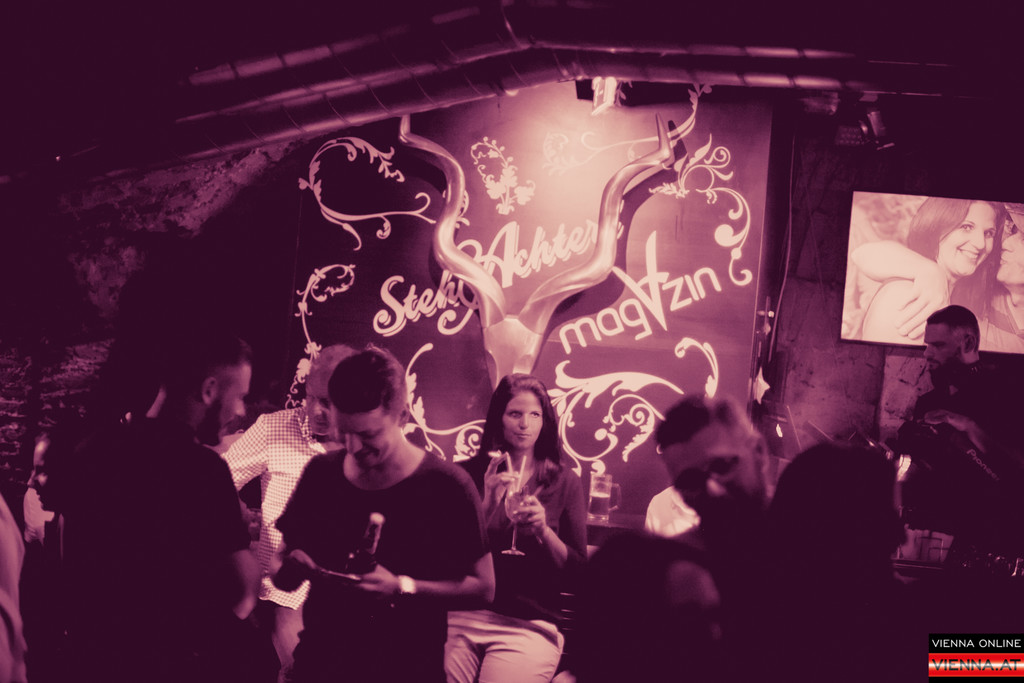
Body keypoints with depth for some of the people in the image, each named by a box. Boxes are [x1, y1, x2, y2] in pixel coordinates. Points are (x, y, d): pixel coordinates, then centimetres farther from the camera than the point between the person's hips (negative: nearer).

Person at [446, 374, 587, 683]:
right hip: (463, 618, 1)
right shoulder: (471, 473, 8)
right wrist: (488, 503, -10)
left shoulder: (564, 482, 7)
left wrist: (544, 531, -12)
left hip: (529, 626, -1)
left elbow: (578, 572, 5)